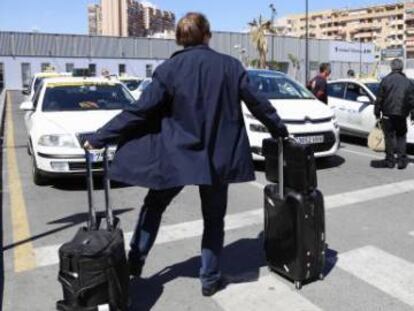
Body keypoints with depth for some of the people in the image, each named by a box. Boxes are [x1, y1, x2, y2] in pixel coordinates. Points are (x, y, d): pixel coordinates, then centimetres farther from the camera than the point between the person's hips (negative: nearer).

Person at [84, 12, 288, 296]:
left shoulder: (169, 68, -7)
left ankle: (135, 262, 24)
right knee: (214, 218, 16)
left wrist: (99, 138, -3)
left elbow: (140, 111, -9)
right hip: (218, 156, 1)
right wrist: (281, 130, 21)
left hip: (175, 156, -1)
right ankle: (210, 279, 23)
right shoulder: (231, 65, -1)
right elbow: (258, 104, 5)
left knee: (153, 207, 20)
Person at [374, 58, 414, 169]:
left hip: (388, 114, -2)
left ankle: (390, 160, 8)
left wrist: (377, 112, 4)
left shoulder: (386, 80, -3)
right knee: (401, 137, 11)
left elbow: (379, 98, -3)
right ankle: (402, 160, 7)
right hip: (401, 114, 2)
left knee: (389, 137, 4)